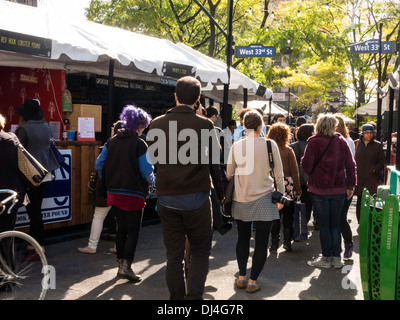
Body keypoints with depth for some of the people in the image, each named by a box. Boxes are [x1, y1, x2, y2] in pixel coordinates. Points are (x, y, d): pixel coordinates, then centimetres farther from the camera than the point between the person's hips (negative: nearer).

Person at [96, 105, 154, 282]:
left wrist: (108, 182, 17)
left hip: (114, 193, 6)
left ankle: (121, 264, 21)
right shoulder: (140, 144, -13)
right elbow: (146, 171, -14)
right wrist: (151, 181, 7)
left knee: (121, 228, 15)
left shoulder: (112, 141, 6)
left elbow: (99, 164, 6)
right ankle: (126, 266, -3)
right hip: (133, 194, -6)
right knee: (133, 230, 3)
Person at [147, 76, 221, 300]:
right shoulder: (204, 125, -12)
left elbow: (153, 159, 8)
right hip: (196, 196, -3)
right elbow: (216, 157, -2)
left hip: (166, 197, 3)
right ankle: (194, 295, -1)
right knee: (201, 251, 10)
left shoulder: (157, 124, -2)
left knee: (174, 254, 12)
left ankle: (176, 297, 19)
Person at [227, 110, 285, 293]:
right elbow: (278, 174, -2)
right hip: (263, 199, -3)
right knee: (261, 242, 5)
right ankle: (252, 281, 8)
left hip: (240, 199, 3)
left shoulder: (236, 146, -1)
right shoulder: (269, 144, -7)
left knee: (243, 239, 17)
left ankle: (241, 277, 19)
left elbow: (229, 173, 7)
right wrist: (281, 195, 10)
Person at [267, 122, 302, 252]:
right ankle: (287, 242, 14)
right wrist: (298, 189, 6)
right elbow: (294, 171, -1)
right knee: (288, 215, 11)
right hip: (287, 185, -1)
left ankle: (274, 244, 10)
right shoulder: (288, 150, -5)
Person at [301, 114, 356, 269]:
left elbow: (306, 165, -11)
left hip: (319, 188, -3)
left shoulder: (314, 142, -8)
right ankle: (336, 258, 14)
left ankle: (326, 258, 8)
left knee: (323, 224, 4)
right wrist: (350, 186, 10)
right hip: (339, 188, 3)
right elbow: (350, 165, 3)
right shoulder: (342, 142, 2)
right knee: (335, 224, 12)